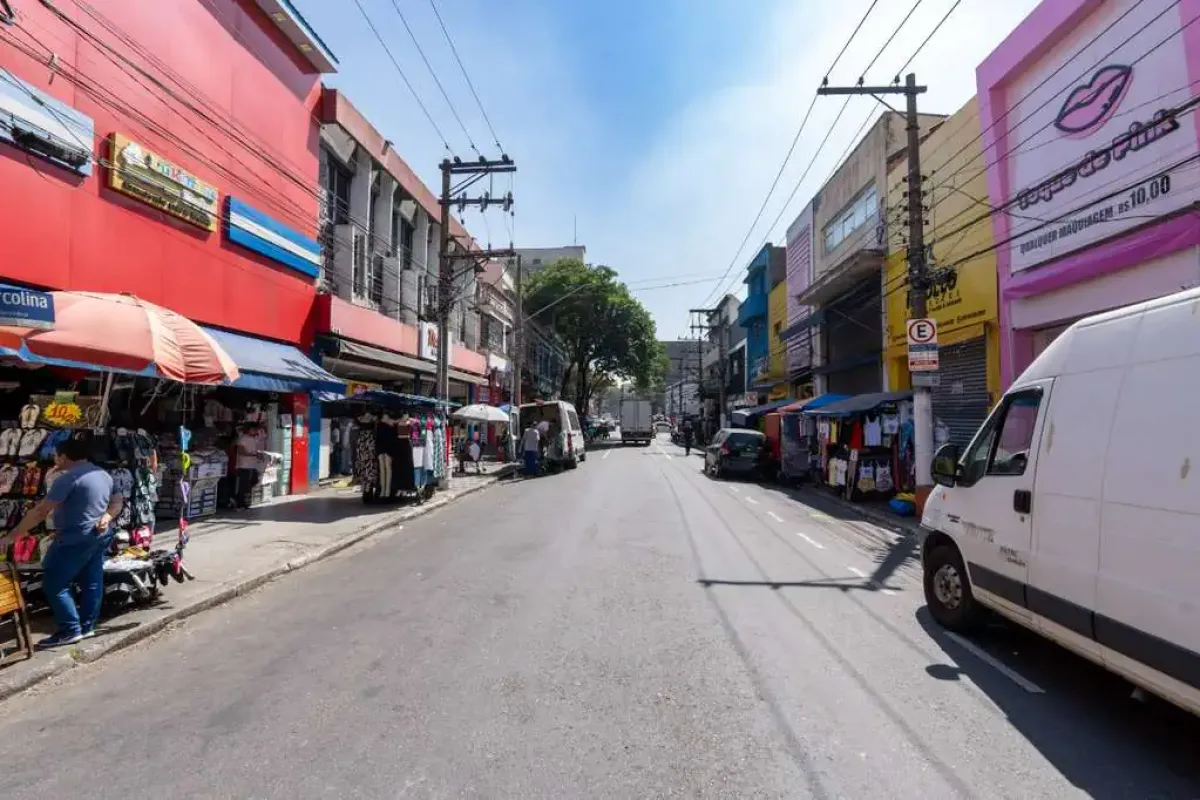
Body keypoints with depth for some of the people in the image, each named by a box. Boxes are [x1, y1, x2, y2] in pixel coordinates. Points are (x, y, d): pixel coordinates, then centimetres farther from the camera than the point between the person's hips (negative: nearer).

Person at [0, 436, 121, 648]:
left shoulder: (68, 478, -18)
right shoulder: (104, 474, 11)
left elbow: (40, 512, -18)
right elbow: (118, 501, 13)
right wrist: (107, 517, -5)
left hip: (75, 539, -9)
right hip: (100, 536, 9)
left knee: (54, 584, 1)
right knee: (92, 581, 14)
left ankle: (70, 630, 2)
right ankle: (87, 626, 22)